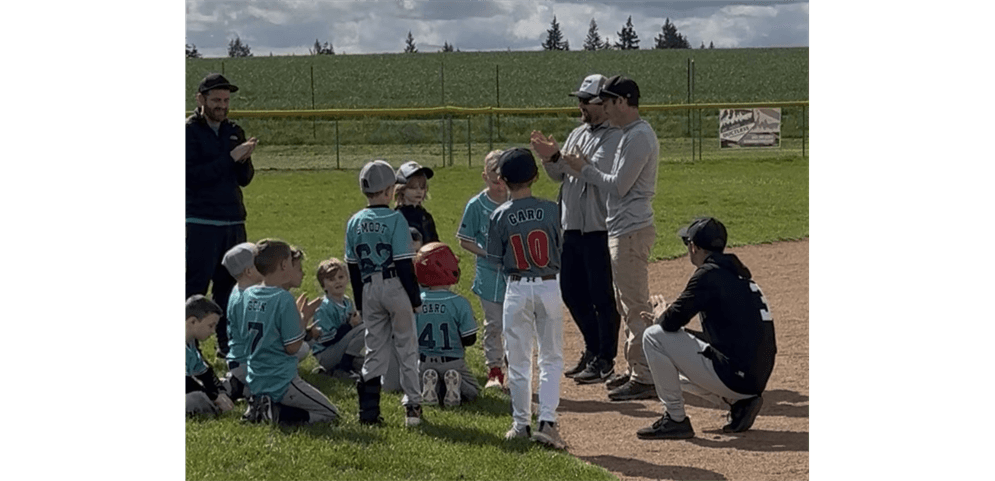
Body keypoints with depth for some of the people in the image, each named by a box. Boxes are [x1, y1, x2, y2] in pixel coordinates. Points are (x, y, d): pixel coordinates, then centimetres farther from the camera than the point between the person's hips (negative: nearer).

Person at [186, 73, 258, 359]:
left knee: (229, 285, 9)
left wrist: (244, 160, -10)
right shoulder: (189, 131, -4)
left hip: (234, 222, 6)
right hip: (201, 224, -6)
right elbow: (192, 175, -15)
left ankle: (228, 344, 17)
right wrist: (231, 157, -17)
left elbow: (245, 179, 12)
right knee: (195, 287, -6)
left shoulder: (233, 131, 13)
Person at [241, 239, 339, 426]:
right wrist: (303, 317, -3)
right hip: (281, 383, -8)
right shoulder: (284, 299, -18)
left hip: (255, 382, 8)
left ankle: (260, 407, 5)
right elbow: (293, 347, -16)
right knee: (330, 414, 5)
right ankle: (277, 414, -11)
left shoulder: (248, 294, 4)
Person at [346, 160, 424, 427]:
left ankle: (368, 410, 5)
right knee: (406, 347, 6)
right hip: (396, 288, -4)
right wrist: (415, 298, -5)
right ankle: (412, 406, 6)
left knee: (374, 349, 10)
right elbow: (404, 263, -12)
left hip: (368, 290, 4)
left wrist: (360, 302, 15)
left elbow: (352, 267, 8)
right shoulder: (395, 219, -11)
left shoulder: (354, 223, 3)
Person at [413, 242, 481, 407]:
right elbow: (469, 339, -10)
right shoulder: (460, 303, -16)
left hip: (424, 363, 2)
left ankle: (432, 388, -9)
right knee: (472, 391, 21)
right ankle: (454, 384, -14)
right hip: (452, 361, -2)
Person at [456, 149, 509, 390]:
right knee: (493, 324, 3)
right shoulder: (477, 205, -4)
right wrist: (488, 254, -14)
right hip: (489, 274, -2)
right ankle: (494, 371, 13)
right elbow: (464, 240, -1)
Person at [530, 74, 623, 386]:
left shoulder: (615, 137, -10)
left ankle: (604, 360, 6)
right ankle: (593, 349, 28)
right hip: (572, 226, 9)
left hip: (600, 228, -9)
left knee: (603, 295, -2)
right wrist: (550, 158, -4)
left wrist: (559, 157, -29)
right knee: (572, 292, 14)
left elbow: (597, 171, -22)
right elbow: (559, 175, 16)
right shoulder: (578, 134, 16)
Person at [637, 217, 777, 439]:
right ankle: (739, 403, 14)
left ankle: (675, 419, -1)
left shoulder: (709, 274, -11)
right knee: (678, 369, 30)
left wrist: (661, 315, 11)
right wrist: (666, 317, 24)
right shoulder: (738, 273, 16)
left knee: (654, 336, -5)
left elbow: (671, 322, -14)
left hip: (733, 376, -9)